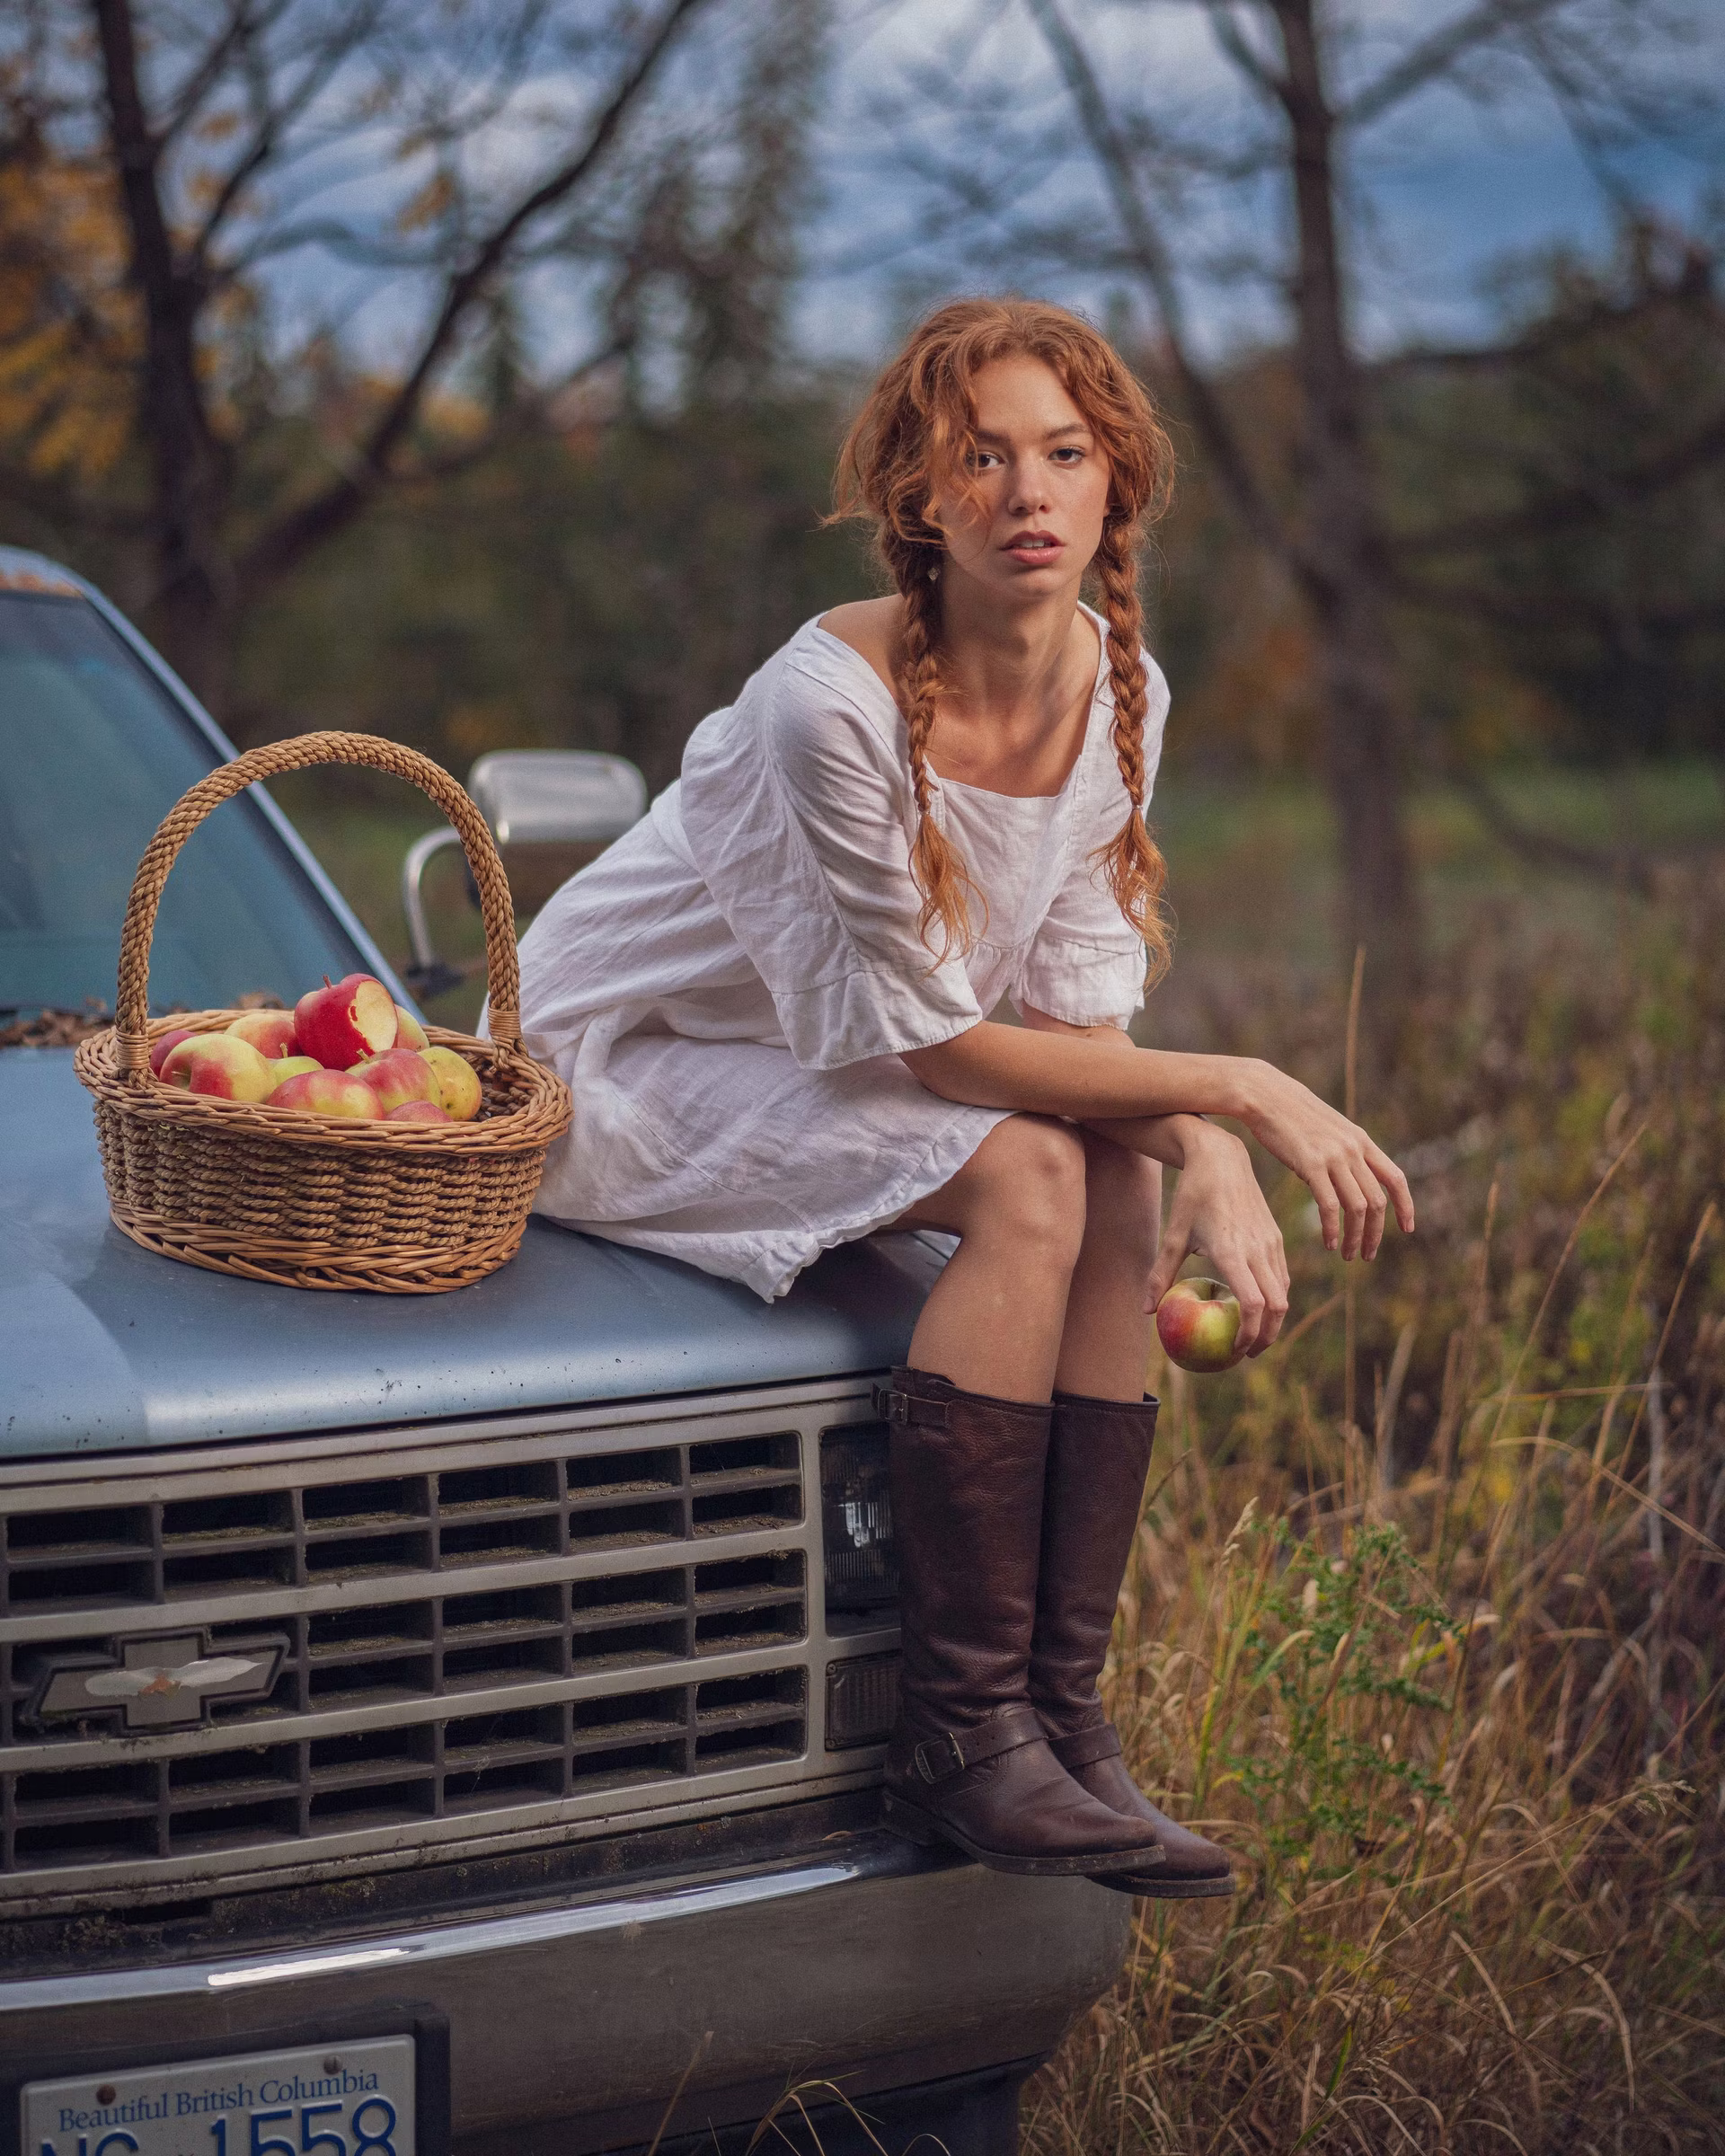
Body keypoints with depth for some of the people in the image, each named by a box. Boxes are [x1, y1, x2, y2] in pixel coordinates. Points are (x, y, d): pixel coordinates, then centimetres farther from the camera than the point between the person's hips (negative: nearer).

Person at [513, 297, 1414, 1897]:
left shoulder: (1117, 686, -7)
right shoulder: (833, 703, -30)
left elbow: (1078, 1018, -5)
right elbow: (927, 1045, -24)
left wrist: (1210, 1160, -24)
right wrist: (1237, 1089, -25)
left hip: (816, 1072, 7)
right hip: (620, 1070, -7)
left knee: (1124, 1184, -16)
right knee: (1026, 1178, -27)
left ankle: (1063, 1712, -14)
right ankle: (958, 1738, -22)